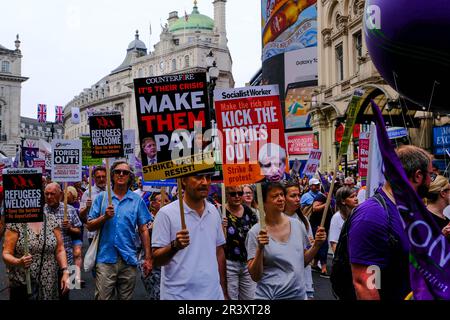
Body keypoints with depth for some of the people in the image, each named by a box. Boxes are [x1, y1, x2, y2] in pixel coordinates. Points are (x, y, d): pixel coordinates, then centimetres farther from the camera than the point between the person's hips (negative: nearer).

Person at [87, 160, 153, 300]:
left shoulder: (137, 200, 4)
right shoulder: (102, 197, 5)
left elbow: (143, 230, 4)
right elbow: (90, 226, 4)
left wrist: (148, 258, 0)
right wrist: (105, 217, -15)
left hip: (129, 260, 1)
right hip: (105, 258, -1)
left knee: (126, 298, 11)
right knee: (102, 297, -2)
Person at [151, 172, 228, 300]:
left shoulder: (214, 212, 5)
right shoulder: (166, 213, -11)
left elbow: (219, 252, 11)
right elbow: (156, 259, -11)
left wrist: (224, 292, 10)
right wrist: (174, 246, -29)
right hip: (178, 295, -4)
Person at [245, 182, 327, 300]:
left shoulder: (297, 224, 0)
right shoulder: (256, 232, -12)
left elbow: (303, 261, 11)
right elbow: (255, 276, -12)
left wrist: (317, 245, -5)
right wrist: (260, 248, -25)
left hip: (299, 294, 4)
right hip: (269, 295, -4)